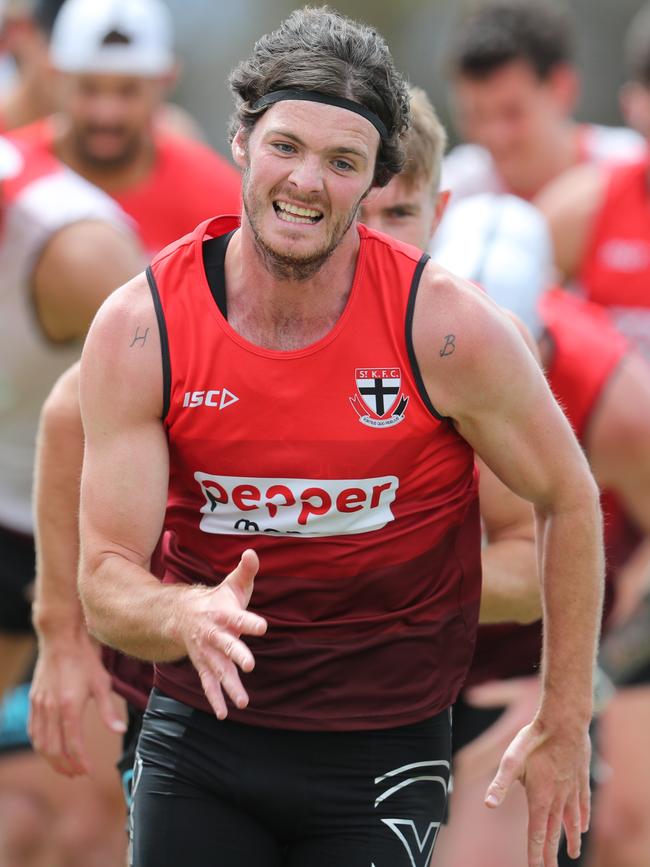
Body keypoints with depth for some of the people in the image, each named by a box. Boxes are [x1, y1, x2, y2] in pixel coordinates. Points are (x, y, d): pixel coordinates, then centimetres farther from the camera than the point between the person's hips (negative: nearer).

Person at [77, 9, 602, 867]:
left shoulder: (444, 327, -15)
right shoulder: (139, 328, -12)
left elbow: (569, 499, -1)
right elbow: (105, 582, -11)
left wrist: (564, 727, 1)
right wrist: (186, 618, -35)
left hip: (383, 753, -1)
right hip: (200, 729, 1)